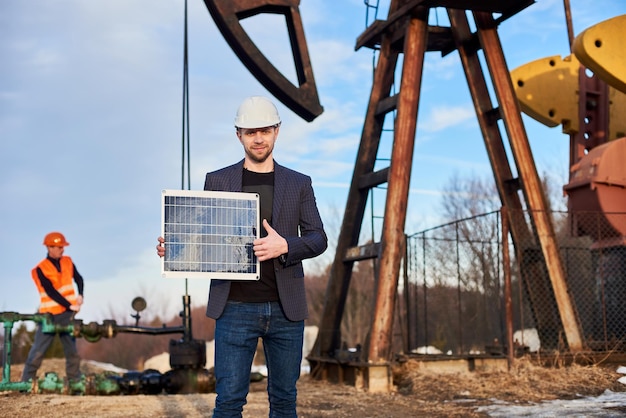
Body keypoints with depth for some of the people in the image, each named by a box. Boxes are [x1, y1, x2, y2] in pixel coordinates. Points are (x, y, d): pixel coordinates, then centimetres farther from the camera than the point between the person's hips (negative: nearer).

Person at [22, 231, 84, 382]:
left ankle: (75, 380, 11)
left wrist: (80, 295, -10)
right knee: (38, 351, -4)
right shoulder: (40, 269, -9)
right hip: (49, 315, -4)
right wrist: (70, 305, -20)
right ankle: (27, 381, 2)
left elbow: (79, 279, 10)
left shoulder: (67, 262, 6)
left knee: (72, 349, 6)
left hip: (67, 314, 4)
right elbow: (51, 292, -16)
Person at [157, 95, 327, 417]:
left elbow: (318, 239, 2)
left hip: (286, 309, 1)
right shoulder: (217, 181, 8)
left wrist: (285, 245, -18)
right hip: (235, 308, -1)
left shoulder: (299, 184, 9)